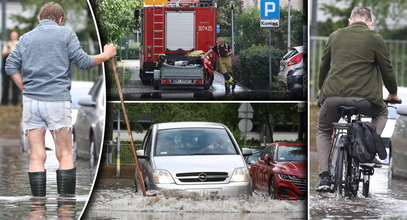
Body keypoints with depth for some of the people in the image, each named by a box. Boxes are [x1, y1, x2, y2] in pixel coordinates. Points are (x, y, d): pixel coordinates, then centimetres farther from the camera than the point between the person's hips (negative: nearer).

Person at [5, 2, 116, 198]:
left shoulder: (26, 38, 11)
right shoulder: (66, 33, 3)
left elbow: (11, 66, 3)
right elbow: (83, 62, -2)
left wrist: (25, 89, 10)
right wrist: (106, 55, 13)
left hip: (31, 101, 3)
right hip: (58, 99, -3)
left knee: (37, 156, 4)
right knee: (65, 154, 5)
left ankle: (38, 200, 1)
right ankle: (66, 198, 1)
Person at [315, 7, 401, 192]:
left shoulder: (336, 36, 13)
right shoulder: (375, 39, 3)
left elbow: (323, 66, 24)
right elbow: (387, 70, 8)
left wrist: (322, 89, 41)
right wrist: (393, 93, 27)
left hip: (332, 96, 2)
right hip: (363, 98, -2)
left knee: (323, 131, 27)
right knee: (382, 113, 31)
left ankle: (324, 176, 9)